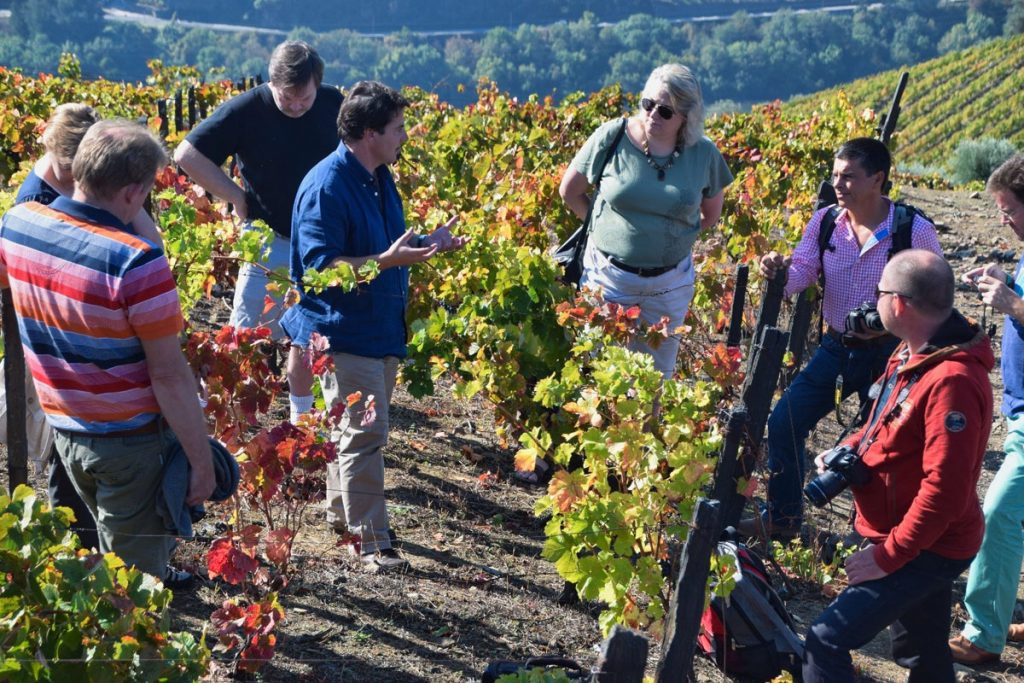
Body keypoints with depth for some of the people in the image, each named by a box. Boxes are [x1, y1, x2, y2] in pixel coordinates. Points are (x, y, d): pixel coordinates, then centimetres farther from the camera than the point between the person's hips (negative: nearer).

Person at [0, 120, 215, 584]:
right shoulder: (136, 262, -28)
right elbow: (169, 377, -24)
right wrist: (202, 462, -15)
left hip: (62, 428, 7)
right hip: (131, 440, -6)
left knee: (114, 547, 31)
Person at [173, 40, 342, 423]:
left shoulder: (333, 104, -3)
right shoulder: (247, 110, -14)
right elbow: (186, 154, -12)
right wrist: (236, 197, -13)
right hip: (272, 242, -4)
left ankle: (301, 419, 29)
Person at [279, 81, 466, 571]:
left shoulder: (379, 179, 9)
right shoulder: (326, 186, -20)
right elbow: (320, 265, -23)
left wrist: (427, 243, 7)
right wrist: (387, 261, -32)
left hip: (383, 327, 9)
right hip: (344, 330, -9)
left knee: (361, 428, 18)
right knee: (363, 433, -7)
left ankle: (342, 512, 32)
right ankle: (372, 542, 0)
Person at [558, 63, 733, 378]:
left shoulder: (704, 154, -5)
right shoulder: (612, 137, -11)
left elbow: (711, 214, 12)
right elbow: (569, 191, 2)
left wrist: (672, 234, 3)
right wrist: (603, 226, 2)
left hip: (669, 284, 2)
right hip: (609, 277, -2)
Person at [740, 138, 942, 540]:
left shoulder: (915, 231, -15)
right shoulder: (825, 221, -4)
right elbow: (801, 272, -9)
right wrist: (777, 272, -32)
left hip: (888, 353, -4)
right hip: (836, 348, 4)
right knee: (784, 423, 2)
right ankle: (781, 517, 21)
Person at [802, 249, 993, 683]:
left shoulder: (952, 381, -29)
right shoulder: (913, 352, 2)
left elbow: (944, 491, -30)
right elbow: (887, 425, 19)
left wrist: (887, 556, -23)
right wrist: (848, 451, 1)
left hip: (928, 549, -10)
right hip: (915, 542, 10)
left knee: (826, 642, -12)